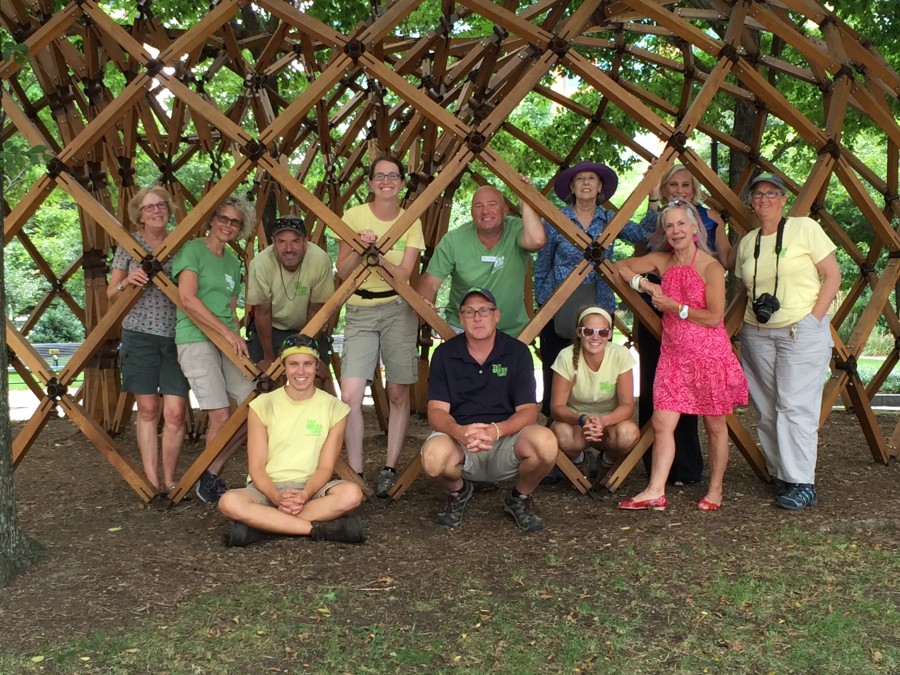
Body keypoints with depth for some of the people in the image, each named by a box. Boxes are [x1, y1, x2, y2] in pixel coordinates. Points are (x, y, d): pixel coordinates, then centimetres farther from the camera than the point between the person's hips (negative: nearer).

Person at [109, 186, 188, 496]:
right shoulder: (129, 245, 6)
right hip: (140, 335, -1)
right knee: (148, 409, 3)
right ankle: (151, 480, 9)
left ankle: (169, 481, 6)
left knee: (175, 411, -5)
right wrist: (127, 281, -13)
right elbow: (111, 294, 9)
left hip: (175, 336, 1)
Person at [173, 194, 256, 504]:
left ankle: (211, 473, 10)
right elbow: (188, 299, -13)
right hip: (195, 340, -7)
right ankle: (209, 479, 15)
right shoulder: (192, 250, -2)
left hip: (227, 341, 7)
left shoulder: (233, 261, 19)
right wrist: (226, 331, -14)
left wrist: (237, 335, 4)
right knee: (221, 415, -11)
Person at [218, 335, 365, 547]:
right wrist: (277, 497, -24)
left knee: (352, 493, -32)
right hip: (268, 488, 0)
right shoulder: (263, 405, 0)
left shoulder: (334, 408, 1)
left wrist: (304, 495, -23)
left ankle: (260, 525, -27)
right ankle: (319, 528, -30)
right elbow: (256, 467, -4)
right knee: (229, 502, -34)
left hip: (311, 488, 1)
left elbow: (326, 467, -3)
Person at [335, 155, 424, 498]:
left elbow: (404, 275, -6)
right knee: (350, 395, -12)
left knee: (398, 394, 4)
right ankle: (354, 473, -1)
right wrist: (360, 248, -18)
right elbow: (342, 271, 0)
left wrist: (379, 255, -22)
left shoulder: (411, 222, 2)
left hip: (397, 311, 1)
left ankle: (390, 469, 16)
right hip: (359, 312, 0)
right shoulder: (354, 215, 0)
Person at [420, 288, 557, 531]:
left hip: (506, 439, 1)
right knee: (434, 456, -35)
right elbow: (436, 411, -6)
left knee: (545, 442, -32)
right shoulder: (445, 354, 1)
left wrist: (496, 430, -28)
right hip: (459, 439, 0)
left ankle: (520, 498, 4)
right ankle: (458, 492, 5)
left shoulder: (517, 352, 0)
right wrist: (460, 432, -30)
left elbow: (528, 410, -7)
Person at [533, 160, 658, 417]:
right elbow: (542, 267, 7)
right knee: (555, 376, -1)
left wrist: (653, 198, -20)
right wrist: (541, 302, 8)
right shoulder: (556, 221, 0)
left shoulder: (610, 219, 6)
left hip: (599, 308, 2)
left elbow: (642, 233, -11)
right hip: (559, 309, -2)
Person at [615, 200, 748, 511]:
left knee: (714, 425, 9)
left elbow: (714, 317, -16)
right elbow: (621, 266, 14)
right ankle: (656, 491, 2)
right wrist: (645, 284, -2)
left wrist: (674, 306, -11)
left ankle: (715, 489, 23)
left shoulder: (711, 267, -11)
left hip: (709, 353, -4)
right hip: (674, 354, 5)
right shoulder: (662, 261, 5)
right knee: (662, 422, -2)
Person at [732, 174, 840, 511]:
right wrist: (753, 311, 3)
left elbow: (832, 275, -3)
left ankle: (802, 484, -3)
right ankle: (781, 475, 17)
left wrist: (814, 318, -10)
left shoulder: (805, 228, -3)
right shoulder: (746, 242, 12)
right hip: (756, 333, 5)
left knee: (796, 406, -9)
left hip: (802, 331, -5)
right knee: (766, 411, 5)